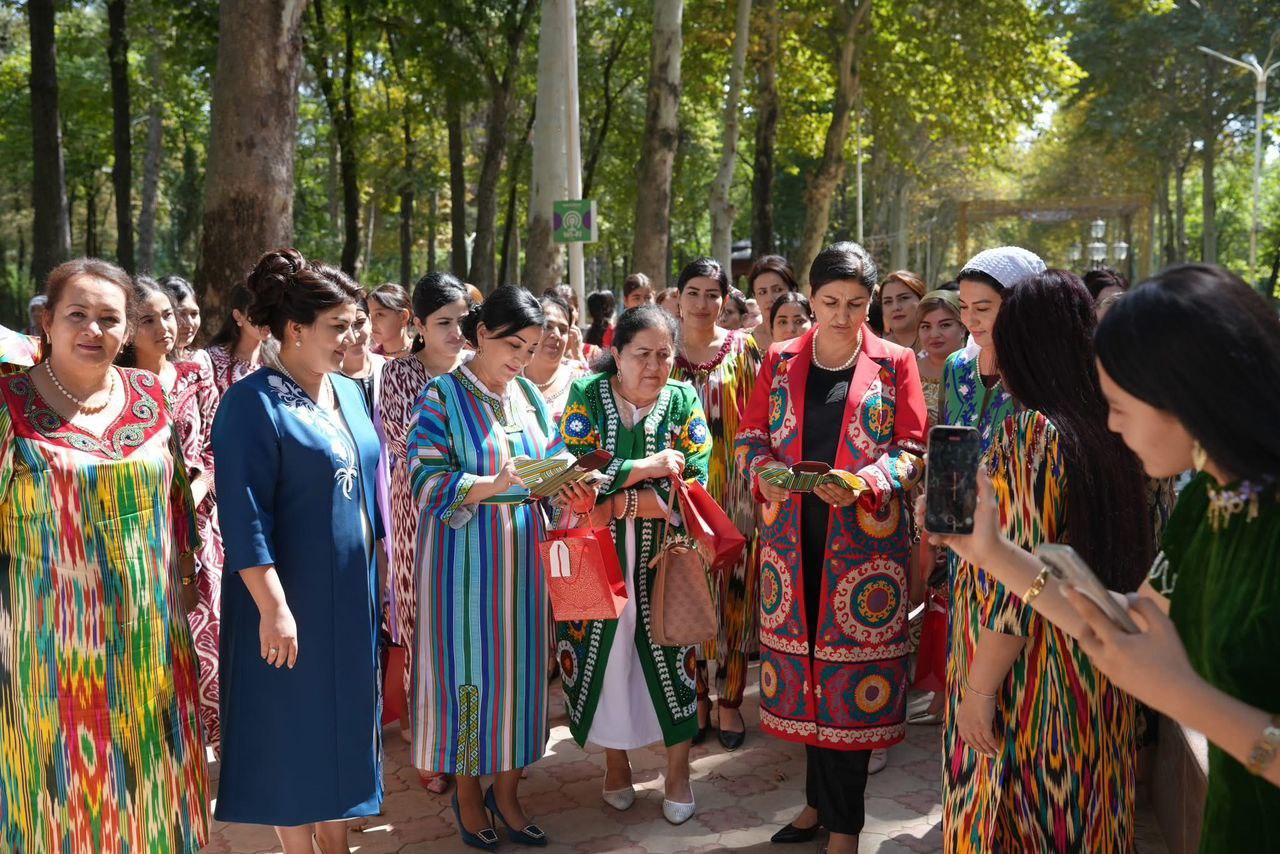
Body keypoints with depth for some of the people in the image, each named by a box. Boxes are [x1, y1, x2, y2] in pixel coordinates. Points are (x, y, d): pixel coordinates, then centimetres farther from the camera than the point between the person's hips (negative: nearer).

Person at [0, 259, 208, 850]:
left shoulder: (150, 395, 4)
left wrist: (184, 572, 15)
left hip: (150, 638, 4)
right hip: (56, 641, -3)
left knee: (150, 783, 14)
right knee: (69, 782, 8)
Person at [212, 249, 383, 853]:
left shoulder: (350, 393, 8)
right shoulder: (252, 403, -15)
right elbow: (244, 518, -19)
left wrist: (382, 562, 15)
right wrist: (274, 608, -22)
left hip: (351, 593, 7)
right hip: (291, 597, -7)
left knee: (343, 720, 15)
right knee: (295, 727, 6)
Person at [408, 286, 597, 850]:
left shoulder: (530, 395, 8)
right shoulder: (442, 396, -8)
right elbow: (425, 480, -15)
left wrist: (571, 490, -11)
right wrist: (491, 486, -29)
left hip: (522, 553, 5)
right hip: (464, 554, -5)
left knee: (520, 667, 8)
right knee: (467, 666, 4)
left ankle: (506, 789, 24)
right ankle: (468, 792, 22)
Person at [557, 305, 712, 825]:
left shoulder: (684, 401, -4)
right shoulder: (587, 395, -5)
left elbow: (696, 488, -11)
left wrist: (622, 500, -19)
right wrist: (647, 466, -20)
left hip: (664, 561, 0)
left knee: (671, 655, 4)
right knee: (603, 655, 8)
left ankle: (678, 769, 21)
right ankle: (615, 758, 29)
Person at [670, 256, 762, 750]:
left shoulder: (741, 349, 2)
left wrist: (753, 483, -7)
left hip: (732, 490, -1)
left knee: (732, 592, 3)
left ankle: (729, 700, 16)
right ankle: (695, 697, 20)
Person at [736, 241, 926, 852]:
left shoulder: (894, 364, 3)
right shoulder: (780, 361, 10)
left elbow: (912, 449, 0)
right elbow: (751, 436, 10)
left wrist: (864, 481, -18)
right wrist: (764, 473, -12)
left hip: (864, 537, -2)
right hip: (792, 536, 3)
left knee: (850, 668, -1)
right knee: (805, 664, 8)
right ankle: (822, 800, 26)